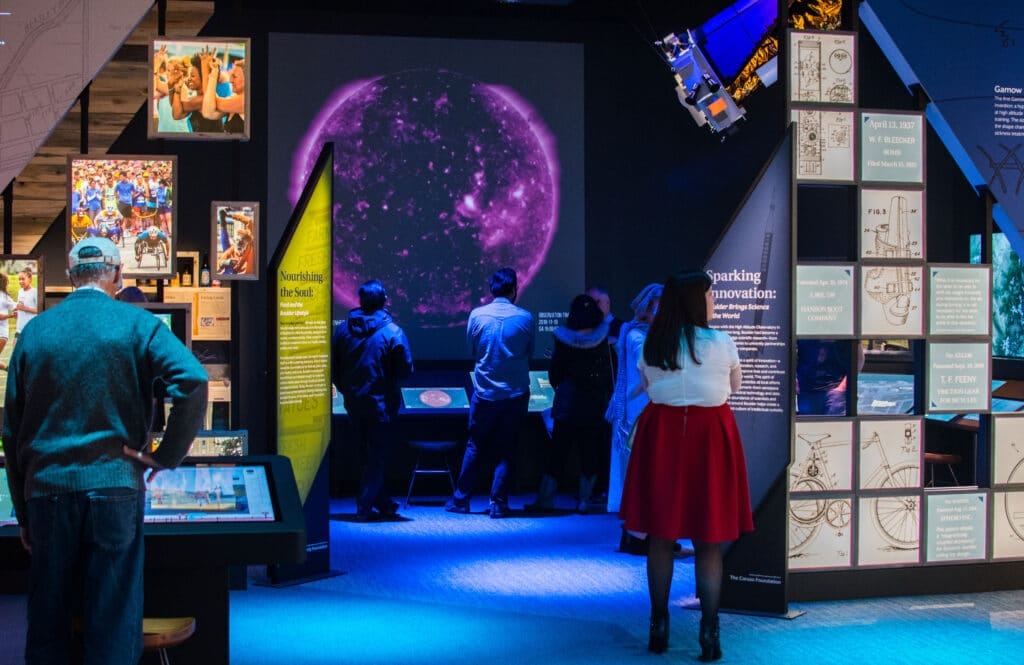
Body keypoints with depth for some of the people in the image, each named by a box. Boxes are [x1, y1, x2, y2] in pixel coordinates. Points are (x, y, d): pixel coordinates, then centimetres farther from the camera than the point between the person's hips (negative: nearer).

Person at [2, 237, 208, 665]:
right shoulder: (137, 324, 0)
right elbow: (192, 380, -18)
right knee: (112, 627, 3)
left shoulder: (35, 330, 8)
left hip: (47, 489, 3)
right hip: (115, 486, -2)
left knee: (47, 623, 11)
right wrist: (166, 457, -8)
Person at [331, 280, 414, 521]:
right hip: (381, 403, -5)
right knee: (379, 455, 6)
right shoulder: (392, 332, -14)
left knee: (368, 453, 18)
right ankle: (365, 506, 4)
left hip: (353, 402, 5)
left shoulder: (342, 329, -1)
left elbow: (334, 368, 5)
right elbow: (405, 369, -12)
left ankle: (381, 502, 26)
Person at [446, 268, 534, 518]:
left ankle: (461, 500, 17)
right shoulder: (525, 318, -8)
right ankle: (498, 504, 6)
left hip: (484, 392, 1)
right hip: (515, 394, -1)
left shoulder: (477, 315, -7)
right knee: (505, 450, 8)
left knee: (474, 446, 13)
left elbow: (472, 351, 5)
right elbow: (529, 353, 4)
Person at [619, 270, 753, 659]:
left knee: (660, 535, 10)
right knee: (709, 541, 2)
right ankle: (709, 634, 1)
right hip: (709, 435, -3)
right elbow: (735, 387, 9)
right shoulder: (720, 343, -6)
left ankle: (659, 627, 14)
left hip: (661, 433, 3)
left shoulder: (651, 346, 3)